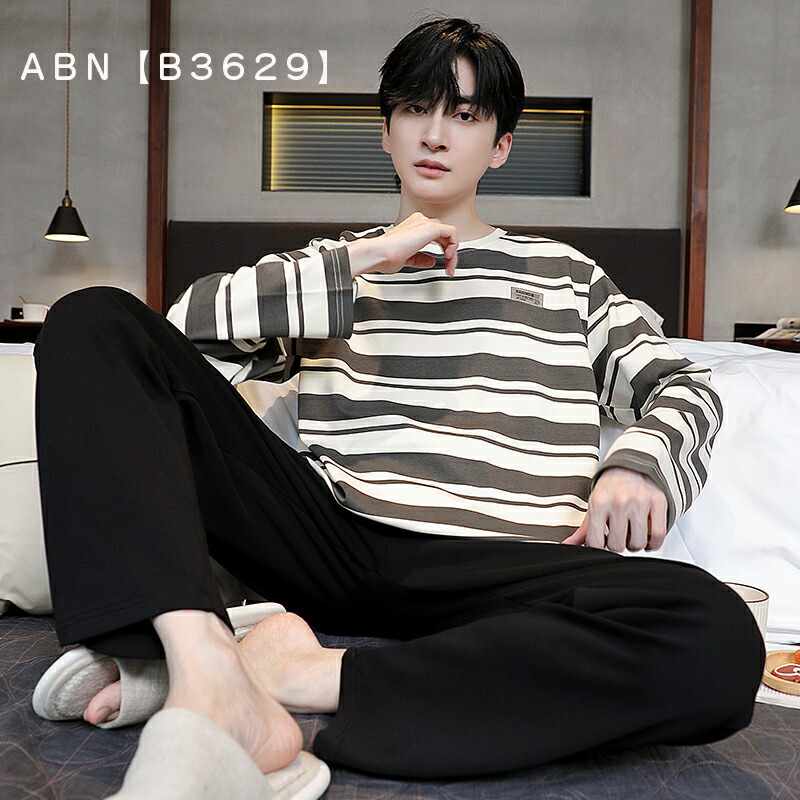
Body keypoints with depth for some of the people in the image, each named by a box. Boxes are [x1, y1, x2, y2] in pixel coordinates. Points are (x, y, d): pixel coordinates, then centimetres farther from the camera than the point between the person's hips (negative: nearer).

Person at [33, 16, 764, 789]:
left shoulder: (563, 274, 21)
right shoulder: (333, 264, 20)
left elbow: (682, 385, 19)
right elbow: (190, 319, 6)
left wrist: (638, 464, -4)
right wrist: (362, 261, -1)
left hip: (495, 574, 0)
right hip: (330, 543, 1)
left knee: (720, 639, -32)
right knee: (95, 320, -10)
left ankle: (306, 674, -24)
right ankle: (208, 670, -30)